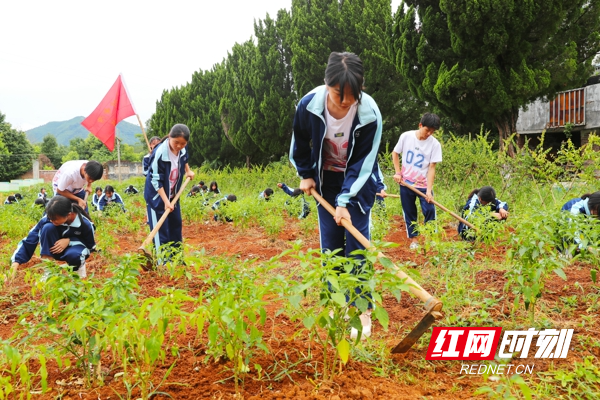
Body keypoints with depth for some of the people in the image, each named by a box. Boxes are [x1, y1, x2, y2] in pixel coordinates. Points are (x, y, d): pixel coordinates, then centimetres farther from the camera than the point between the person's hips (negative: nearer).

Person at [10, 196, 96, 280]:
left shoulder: (85, 224, -28)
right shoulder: (48, 218, -26)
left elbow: (90, 245, -12)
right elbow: (30, 239, -25)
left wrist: (69, 241, -26)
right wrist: (16, 262, -35)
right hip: (55, 249, 2)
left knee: (73, 255, -41)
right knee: (47, 227, -31)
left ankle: (79, 264, -1)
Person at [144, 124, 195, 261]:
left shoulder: (183, 149, -10)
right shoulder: (159, 153, -30)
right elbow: (156, 180, -26)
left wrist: (188, 171, 16)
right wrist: (166, 201, -26)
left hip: (173, 195, 7)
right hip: (157, 196, -7)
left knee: (176, 227, 15)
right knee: (161, 230, -5)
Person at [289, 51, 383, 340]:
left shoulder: (370, 114, -28)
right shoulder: (309, 105, -23)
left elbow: (362, 164, -22)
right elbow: (299, 143, -1)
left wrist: (345, 201, -27)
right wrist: (305, 175, 5)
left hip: (358, 184, -2)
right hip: (325, 182, 2)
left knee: (357, 247, -6)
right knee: (330, 246, 4)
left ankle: (362, 310, 4)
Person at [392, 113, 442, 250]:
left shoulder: (434, 144, -11)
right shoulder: (406, 136, -8)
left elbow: (432, 167, -12)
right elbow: (395, 153, 6)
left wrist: (429, 190, -18)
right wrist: (398, 172, -2)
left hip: (424, 184, -1)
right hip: (405, 182, 1)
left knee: (429, 210, -8)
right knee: (409, 212, 7)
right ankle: (414, 239, 18)